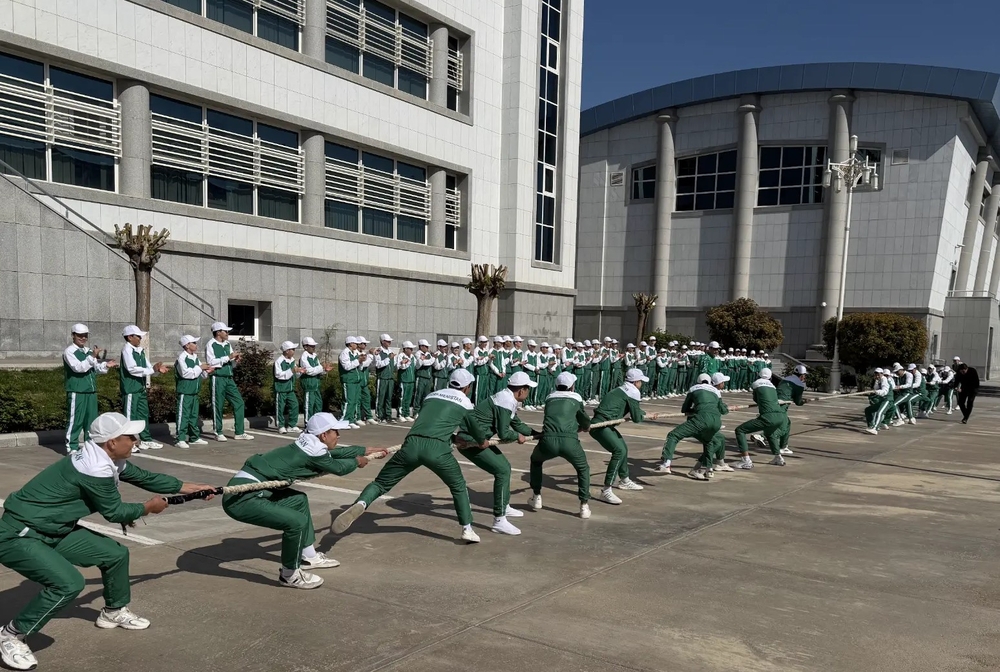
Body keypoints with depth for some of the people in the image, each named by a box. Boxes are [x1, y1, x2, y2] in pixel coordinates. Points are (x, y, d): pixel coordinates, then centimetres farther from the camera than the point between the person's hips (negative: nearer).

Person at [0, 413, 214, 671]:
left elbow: (144, 477, 13)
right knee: (69, 583, -27)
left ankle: (114, 612, 31)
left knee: (115, 553, 9)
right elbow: (113, 512, -15)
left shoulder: (105, 458, -1)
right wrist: (147, 508, 2)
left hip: (52, 532, 10)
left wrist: (186, 487, 15)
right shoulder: (94, 469, -29)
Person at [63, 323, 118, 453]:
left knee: (91, 419, 11)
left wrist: (107, 365, -6)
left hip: (91, 390, 7)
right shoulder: (69, 352, -5)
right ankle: (72, 446, 3)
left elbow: (97, 369, 15)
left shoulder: (89, 351, 17)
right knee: (75, 419, -4)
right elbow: (79, 367, -20)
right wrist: (92, 357, -29)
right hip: (76, 392, -7)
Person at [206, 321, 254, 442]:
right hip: (217, 379, -7)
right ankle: (218, 433, 14)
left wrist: (235, 361, -2)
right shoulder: (211, 345, -5)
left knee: (239, 403, 2)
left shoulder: (228, 345, 15)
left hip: (229, 378, 7)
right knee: (218, 406, 1)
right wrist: (228, 357, -17)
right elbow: (211, 362, -17)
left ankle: (239, 433, 8)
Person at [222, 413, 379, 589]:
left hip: (247, 490, 11)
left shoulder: (309, 445, 11)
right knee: (297, 521, -19)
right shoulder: (312, 452, -13)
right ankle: (289, 575, 5)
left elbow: (337, 452, 28)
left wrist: (366, 450, 41)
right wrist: (357, 461, 24)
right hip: (241, 499, -11)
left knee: (299, 500, 24)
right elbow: (339, 468, 4)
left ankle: (308, 557, 34)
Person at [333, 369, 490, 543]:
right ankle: (467, 530, 22)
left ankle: (360, 504, -18)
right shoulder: (465, 403, 19)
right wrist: (483, 441, 58)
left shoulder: (432, 396, 29)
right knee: (458, 486, 22)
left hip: (412, 444, 3)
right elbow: (473, 427, 36)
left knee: (381, 483, 10)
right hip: (436, 448, -2)